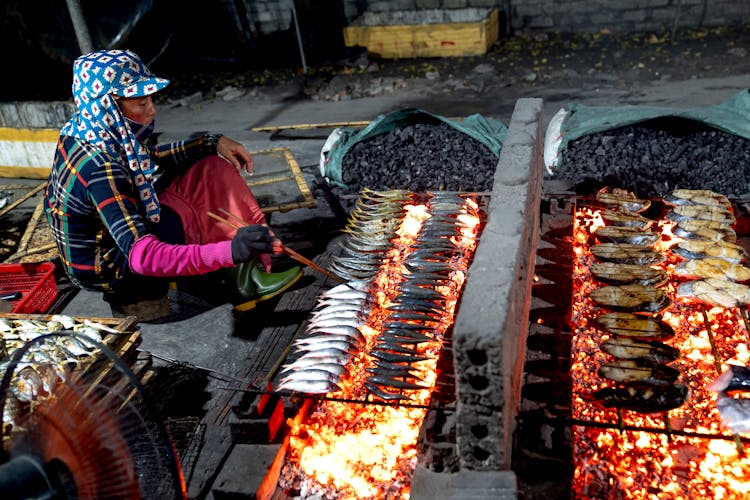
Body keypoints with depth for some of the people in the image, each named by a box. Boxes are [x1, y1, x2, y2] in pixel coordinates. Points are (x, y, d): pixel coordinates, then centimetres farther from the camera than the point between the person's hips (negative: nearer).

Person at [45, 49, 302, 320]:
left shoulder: (88, 132, -7)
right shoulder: (99, 169, -34)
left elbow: (153, 157, 10)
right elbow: (141, 256, -42)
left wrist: (213, 142, -4)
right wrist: (229, 251, -52)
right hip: (107, 269, -9)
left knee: (213, 169, 1)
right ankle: (244, 276, -1)